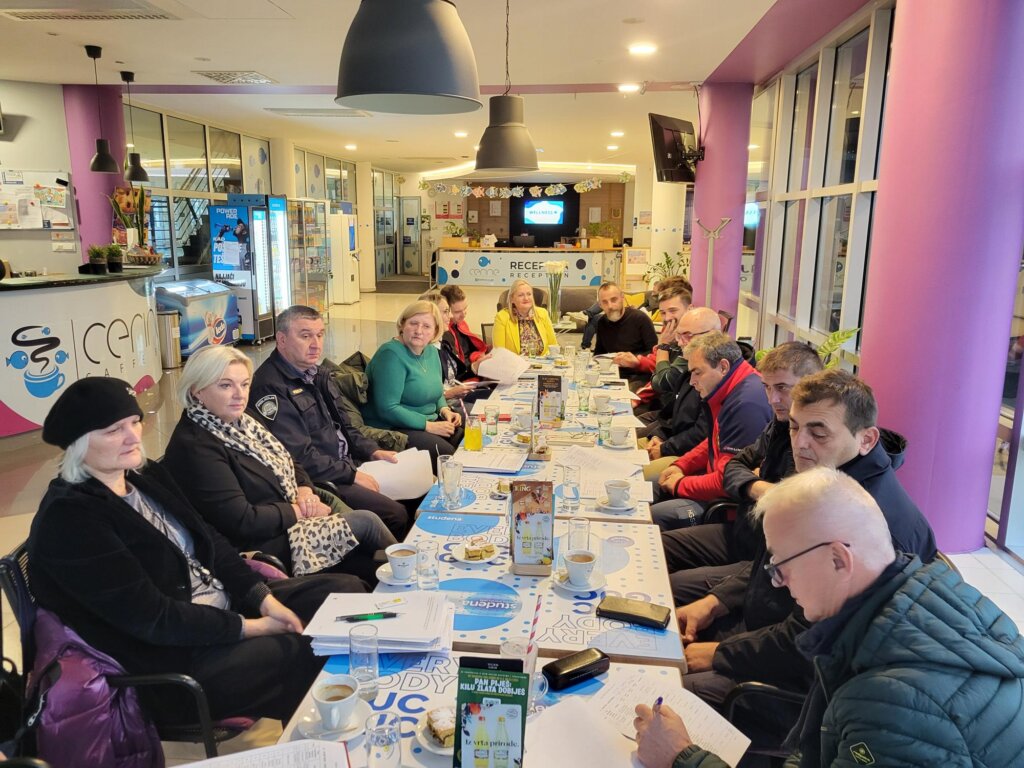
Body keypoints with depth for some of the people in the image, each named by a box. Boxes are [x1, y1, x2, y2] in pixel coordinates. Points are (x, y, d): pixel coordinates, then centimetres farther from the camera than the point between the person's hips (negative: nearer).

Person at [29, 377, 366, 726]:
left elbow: (209, 541, 7)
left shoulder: (146, 476, 5)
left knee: (347, 589, 2)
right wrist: (249, 627, -17)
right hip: (173, 658, -9)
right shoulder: (68, 520, -20)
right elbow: (151, 618, -22)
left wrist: (264, 598, -6)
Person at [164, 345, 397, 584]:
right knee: (366, 522, -11)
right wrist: (300, 510, -14)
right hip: (263, 546, -8)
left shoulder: (241, 421, 7)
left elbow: (288, 463, 16)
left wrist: (305, 489, -5)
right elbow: (242, 522, -23)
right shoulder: (194, 448, -20)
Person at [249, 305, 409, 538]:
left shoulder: (318, 373, 11)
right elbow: (300, 457, -22)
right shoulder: (269, 387, -19)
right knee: (396, 516, -20)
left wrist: (372, 451, 6)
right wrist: (351, 474, -16)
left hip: (347, 464, 10)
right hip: (318, 482, -9)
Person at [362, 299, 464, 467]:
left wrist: (444, 409, 2)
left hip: (429, 422, 9)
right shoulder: (391, 354, -16)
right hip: (390, 429, -8)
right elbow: (387, 409, -22)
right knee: (446, 453, -26)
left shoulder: (432, 352, 10)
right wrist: (428, 426, -21)